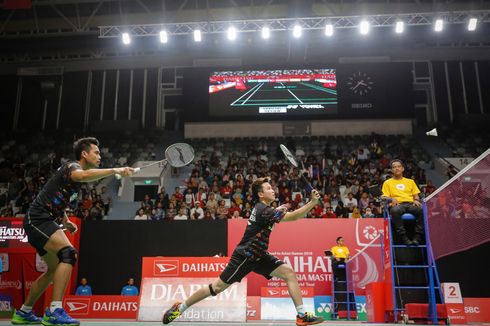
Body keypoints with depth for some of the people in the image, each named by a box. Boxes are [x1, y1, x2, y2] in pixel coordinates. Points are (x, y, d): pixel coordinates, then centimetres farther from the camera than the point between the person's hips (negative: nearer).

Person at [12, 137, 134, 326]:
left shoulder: (77, 183, 18)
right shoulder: (72, 166, -10)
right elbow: (83, 175, -37)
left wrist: (65, 221, 17)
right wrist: (115, 170, -42)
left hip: (42, 222, 10)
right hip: (37, 219, -10)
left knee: (55, 268, 16)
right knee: (68, 253, -26)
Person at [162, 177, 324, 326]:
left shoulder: (262, 208, 7)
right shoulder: (263, 210, -21)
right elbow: (292, 217, -31)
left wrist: (277, 210, 21)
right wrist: (313, 202, -31)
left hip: (259, 256, 9)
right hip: (244, 257, -9)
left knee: (289, 273, -5)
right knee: (217, 287, 0)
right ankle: (180, 308, 18)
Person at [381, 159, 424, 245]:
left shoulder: (410, 181, 26)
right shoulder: (387, 183, 18)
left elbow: (416, 195, 22)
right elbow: (385, 197, 10)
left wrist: (416, 200, -2)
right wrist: (392, 199, -12)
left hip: (411, 204, 3)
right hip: (397, 205, -2)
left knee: (422, 209, -32)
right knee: (395, 210, -40)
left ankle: (417, 236, -26)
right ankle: (403, 236, -34)